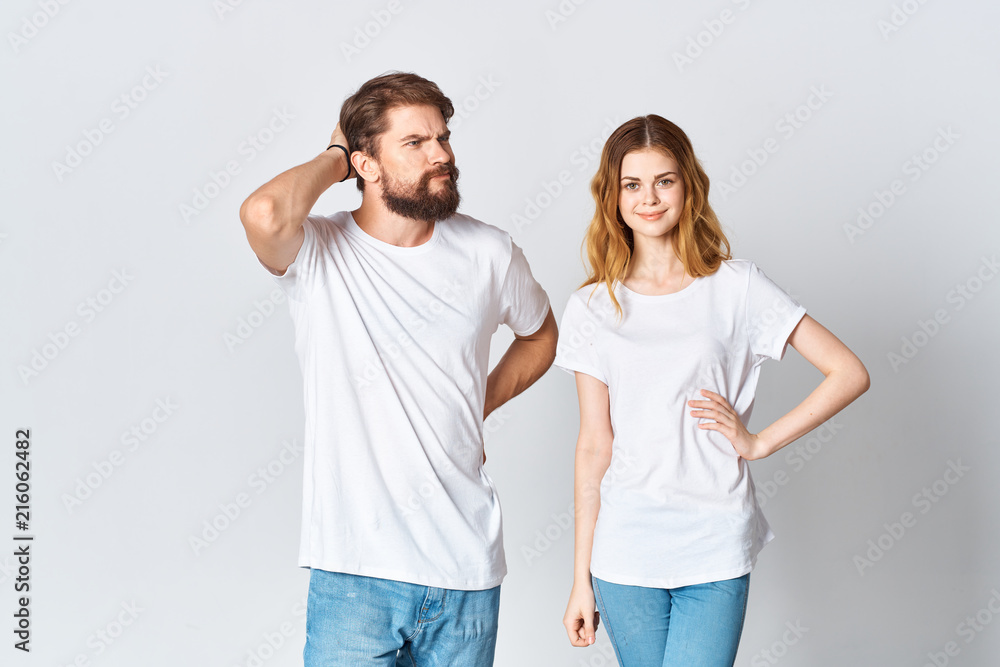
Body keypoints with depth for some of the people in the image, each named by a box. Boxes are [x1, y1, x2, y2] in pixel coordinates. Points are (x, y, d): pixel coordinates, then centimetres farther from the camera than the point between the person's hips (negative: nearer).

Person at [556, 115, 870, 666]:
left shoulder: (736, 286, -1)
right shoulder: (592, 308, 3)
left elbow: (850, 373, -1)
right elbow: (594, 446, 4)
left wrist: (759, 442, -5)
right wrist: (581, 578, 4)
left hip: (716, 554, -1)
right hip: (625, 554, 1)